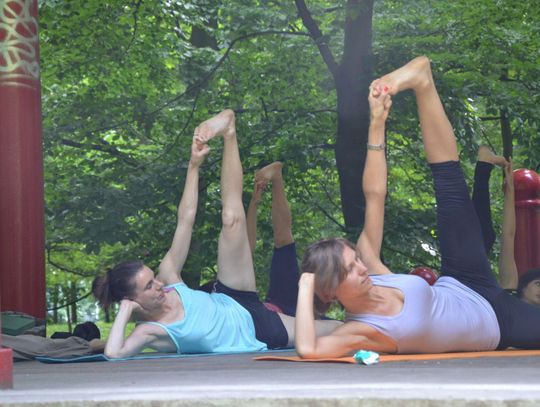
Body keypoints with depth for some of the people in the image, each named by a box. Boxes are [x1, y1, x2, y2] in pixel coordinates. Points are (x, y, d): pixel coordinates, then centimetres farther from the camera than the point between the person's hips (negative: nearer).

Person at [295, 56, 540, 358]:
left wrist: (377, 124, -29)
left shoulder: (367, 267, -19)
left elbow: (374, 195, -19)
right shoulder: (359, 331, -34)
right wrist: (305, 287, -47)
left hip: (472, 290, 5)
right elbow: (308, 349, -55)